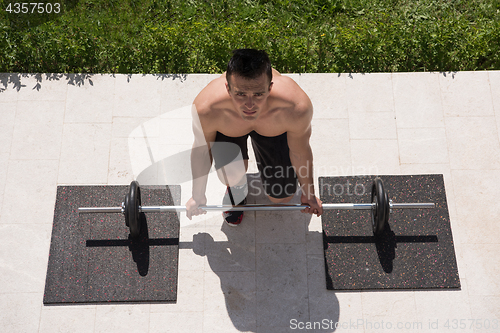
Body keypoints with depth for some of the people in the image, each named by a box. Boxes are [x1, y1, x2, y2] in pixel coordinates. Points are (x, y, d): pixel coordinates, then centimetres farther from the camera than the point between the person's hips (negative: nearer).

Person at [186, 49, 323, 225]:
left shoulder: (297, 107, -42)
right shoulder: (206, 108, -41)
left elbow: (300, 152, -20)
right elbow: (201, 150, -18)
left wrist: (308, 194, -2)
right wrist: (198, 197, -3)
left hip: (272, 127, 1)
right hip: (226, 127, 0)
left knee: (281, 197, 4)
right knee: (232, 175, -28)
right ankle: (237, 187, 12)